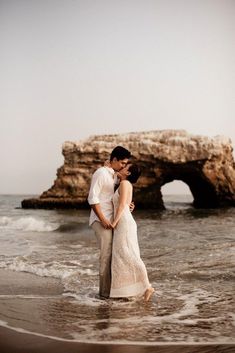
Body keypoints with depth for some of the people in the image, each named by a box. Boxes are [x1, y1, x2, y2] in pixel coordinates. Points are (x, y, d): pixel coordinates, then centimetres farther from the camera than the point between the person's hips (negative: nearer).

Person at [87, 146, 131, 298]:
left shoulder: (114, 175, 15)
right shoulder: (101, 173, -12)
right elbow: (92, 198, -17)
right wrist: (103, 220, -20)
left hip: (110, 220, 9)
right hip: (101, 220, -9)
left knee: (112, 254, 9)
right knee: (107, 254, -7)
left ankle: (110, 288, 16)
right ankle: (105, 290, -1)